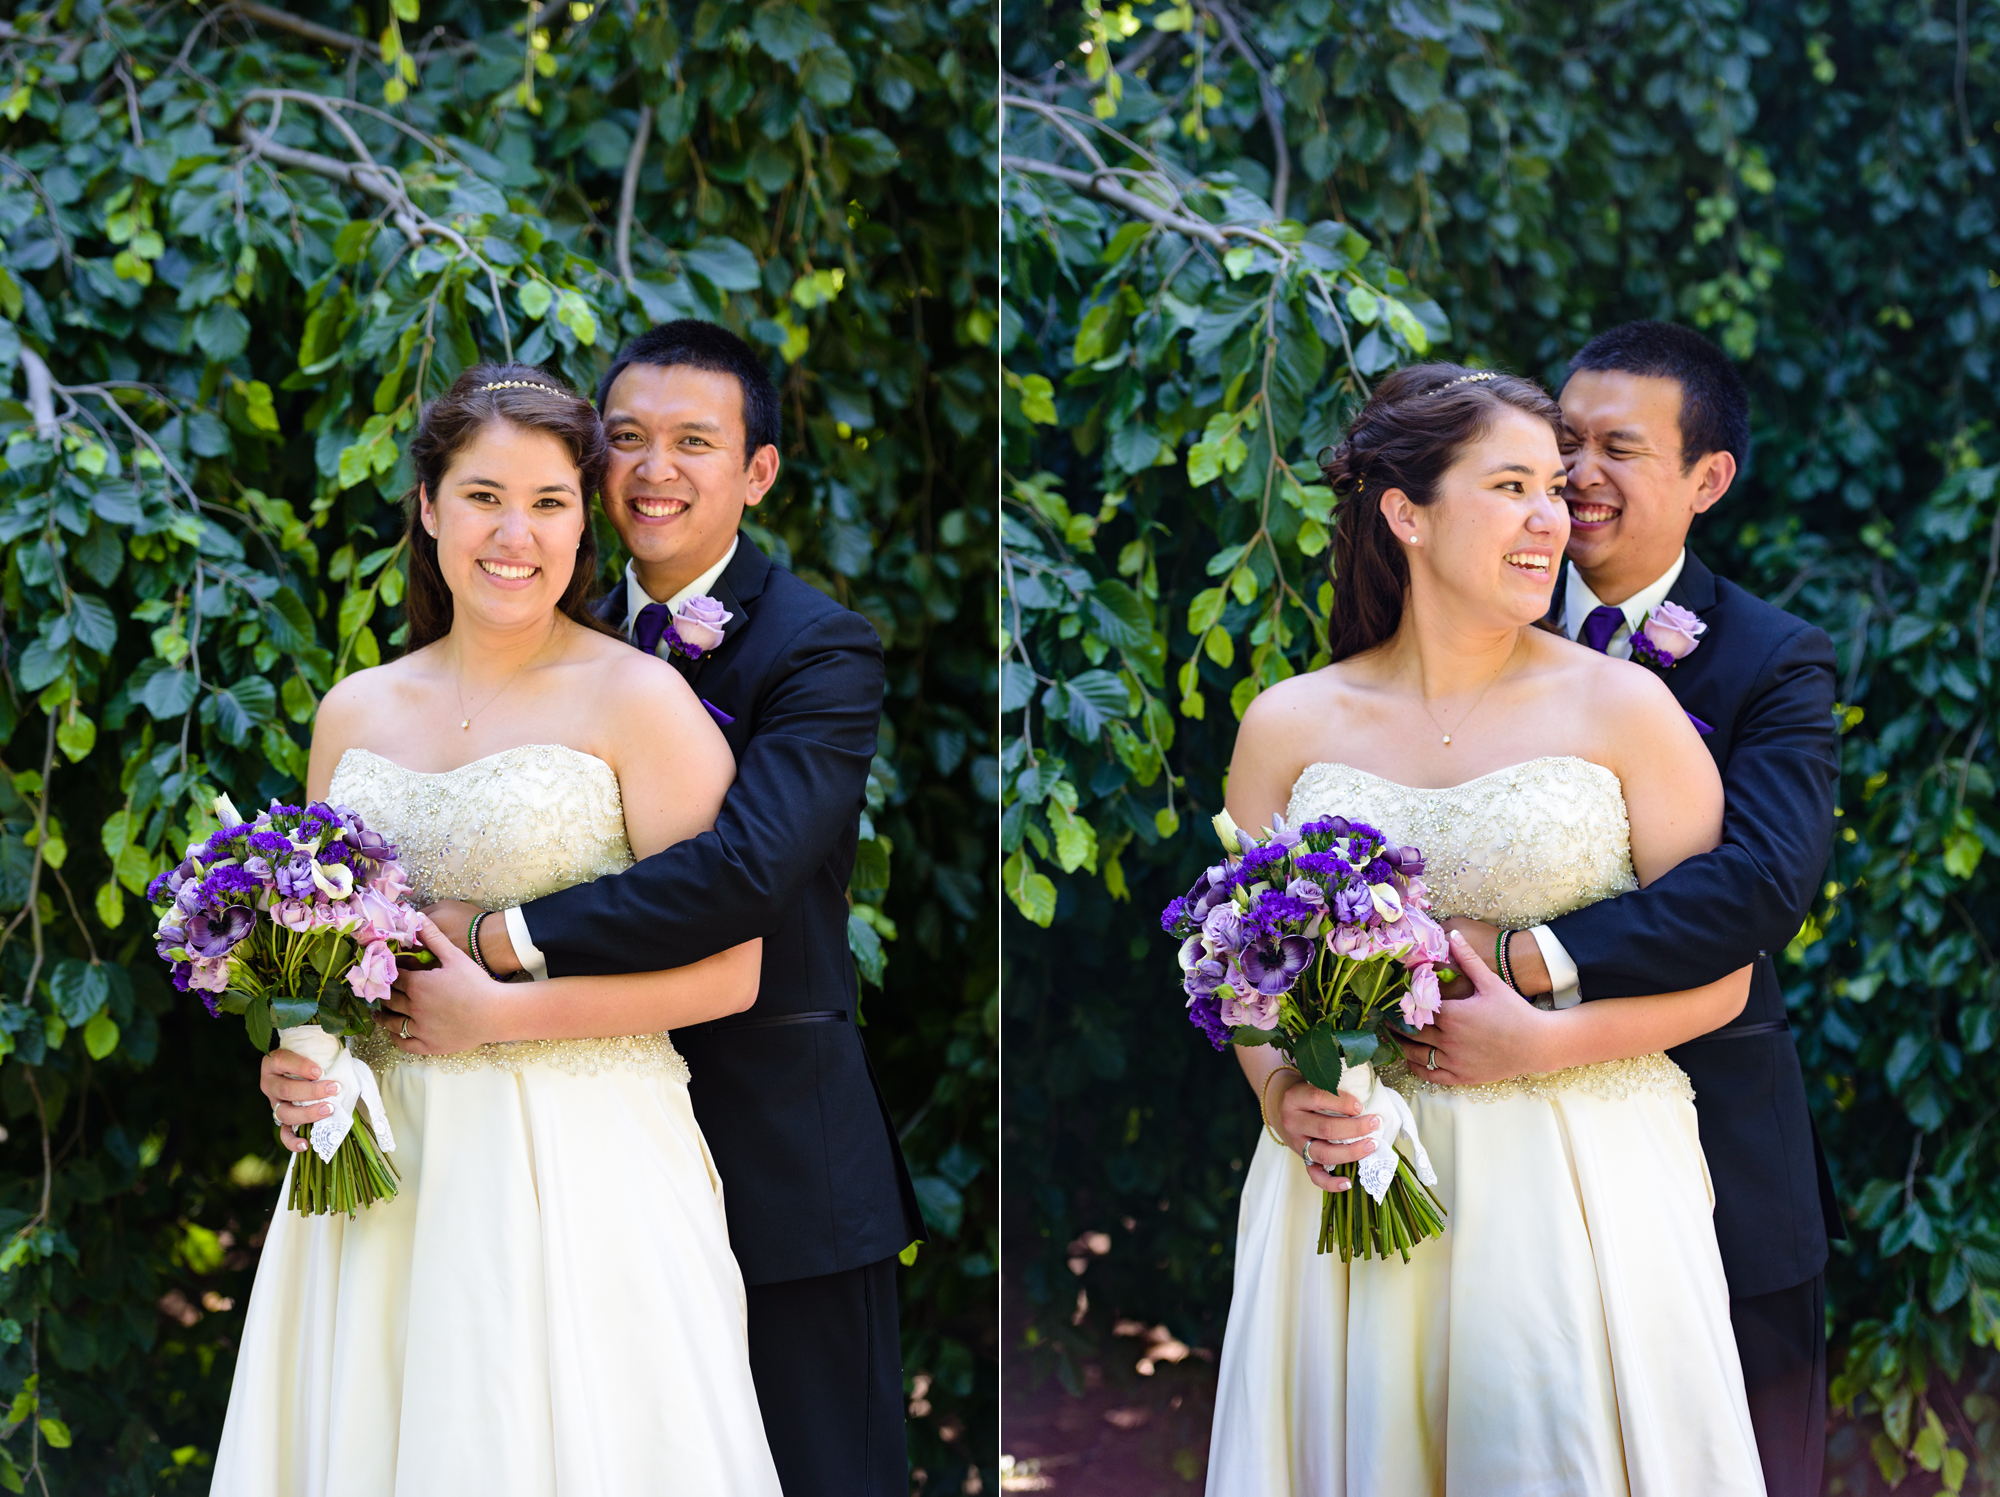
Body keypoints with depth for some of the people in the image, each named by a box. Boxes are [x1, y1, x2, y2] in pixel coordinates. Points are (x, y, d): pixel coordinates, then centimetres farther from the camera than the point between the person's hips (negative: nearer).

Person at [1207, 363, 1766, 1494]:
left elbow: (1721, 975, -2)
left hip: (1581, 1178, -1)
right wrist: (1281, 1094, -7)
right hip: (1354, 1172, 2)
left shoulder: (1621, 707, -1)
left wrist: (1543, 1041, -14)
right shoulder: (1290, 726, 5)